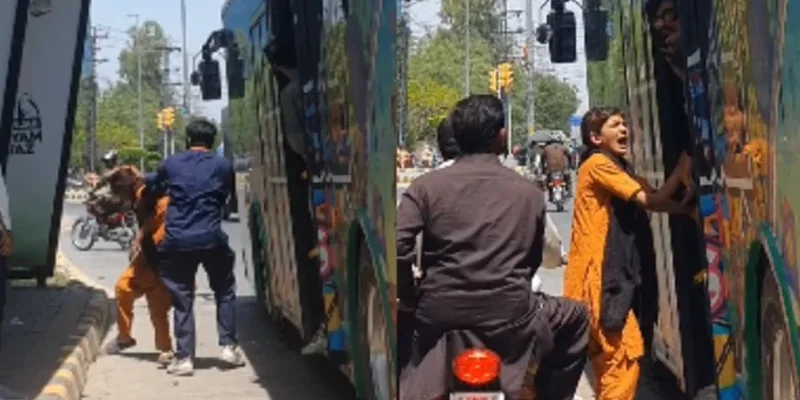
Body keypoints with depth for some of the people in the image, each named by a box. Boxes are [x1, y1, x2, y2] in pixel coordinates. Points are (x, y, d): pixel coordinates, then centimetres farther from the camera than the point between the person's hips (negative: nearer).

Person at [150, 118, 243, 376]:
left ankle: (184, 357, 3)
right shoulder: (223, 166, 5)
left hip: (177, 241, 0)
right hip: (212, 239, 0)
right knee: (225, 291, 19)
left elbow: (152, 191, 21)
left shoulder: (171, 164, 7)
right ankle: (229, 346, 13)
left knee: (182, 299, 6)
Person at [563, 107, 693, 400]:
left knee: (611, 357, 14)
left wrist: (687, 207, -1)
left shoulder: (617, 167, 21)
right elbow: (648, 200, -15)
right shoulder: (598, 163, -9)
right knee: (626, 353, -12)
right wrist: (682, 168, -10)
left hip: (612, 274, 10)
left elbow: (653, 201, 13)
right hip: (598, 275, -10)